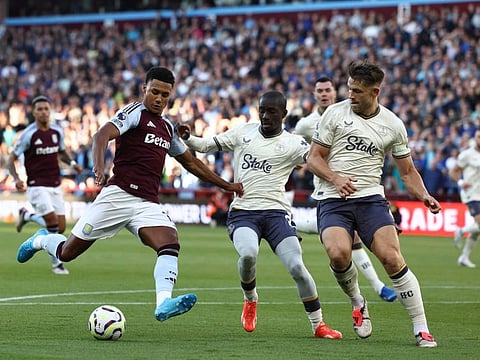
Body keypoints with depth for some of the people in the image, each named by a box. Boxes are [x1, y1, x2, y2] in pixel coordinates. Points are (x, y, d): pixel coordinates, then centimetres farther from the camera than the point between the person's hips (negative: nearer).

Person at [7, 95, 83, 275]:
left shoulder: (57, 132, 5)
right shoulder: (28, 135, -10)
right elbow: (12, 159, -5)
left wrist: (72, 163, 2)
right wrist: (16, 179, -21)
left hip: (56, 186, 6)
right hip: (37, 186, -6)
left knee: (61, 228, 2)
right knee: (53, 223, -17)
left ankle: (27, 215, 28)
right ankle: (57, 263, 2)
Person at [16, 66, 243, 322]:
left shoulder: (167, 128, 21)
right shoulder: (135, 112, -2)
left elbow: (191, 162, 34)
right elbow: (102, 135, -19)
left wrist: (226, 185, 33)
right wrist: (99, 165, -39)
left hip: (148, 204, 6)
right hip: (119, 194, -6)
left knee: (170, 244, -24)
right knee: (67, 253, 2)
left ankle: (164, 303, -41)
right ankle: (42, 241, 36)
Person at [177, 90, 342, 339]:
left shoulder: (292, 143, 2)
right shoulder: (244, 132, 11)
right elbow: (205, 145, 15)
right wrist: (187, 138, -5)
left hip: (275, 212, -1)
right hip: (242, 212, 1)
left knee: (297, 267, -15)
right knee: (248, 253, -30)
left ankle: (318, 325, 4)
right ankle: (250, 300, 2)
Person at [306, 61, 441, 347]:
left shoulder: (393, 125, 7)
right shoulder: (335, 113, 2)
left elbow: (407, 171, 16)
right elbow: (314, 158, 5)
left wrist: (424, 196, -3)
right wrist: (336, 178, -15)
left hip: (371, 199, 1)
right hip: (332, 199, -1)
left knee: (392, 258, -18)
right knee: (339, 254, -28)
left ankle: (422, 329, -8)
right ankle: (357, 301, 5)